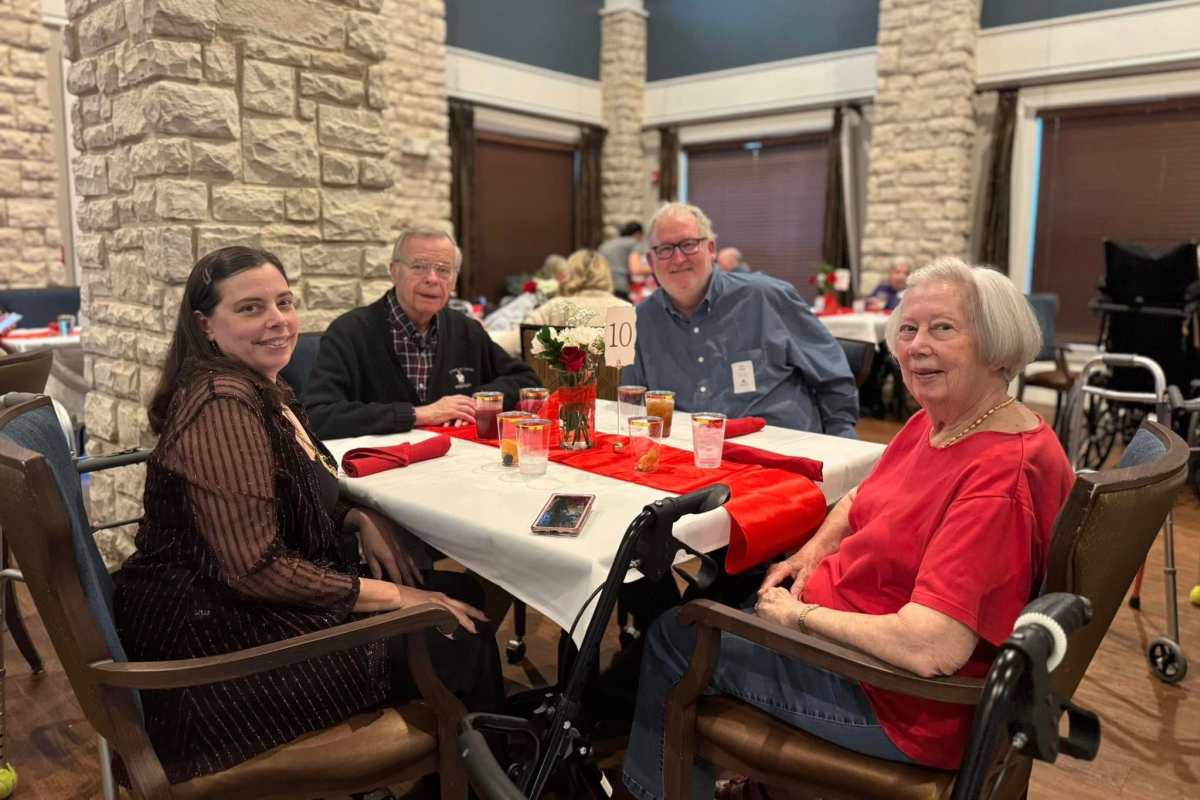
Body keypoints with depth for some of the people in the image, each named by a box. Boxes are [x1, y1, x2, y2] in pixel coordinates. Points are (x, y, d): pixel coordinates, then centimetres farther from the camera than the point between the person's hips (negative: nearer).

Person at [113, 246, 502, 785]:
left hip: (253, 598, 10)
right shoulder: (224, 405, -24)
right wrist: (394, 595, -19)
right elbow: (257, 569, -26)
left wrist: (360, 520, 0)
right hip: (220, 633, -10)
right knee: (459, 647, -10)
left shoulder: (260, 387, 7)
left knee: (463, 594, 9)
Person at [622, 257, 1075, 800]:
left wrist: (801, 615, -22)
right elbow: (866, 499, 19)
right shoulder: (933, 424, 0)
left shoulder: (1002, 475, -29)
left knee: (677, 636, 1)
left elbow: (929, 648, -35)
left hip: (897, 704, -9)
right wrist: (816, 549, 0)